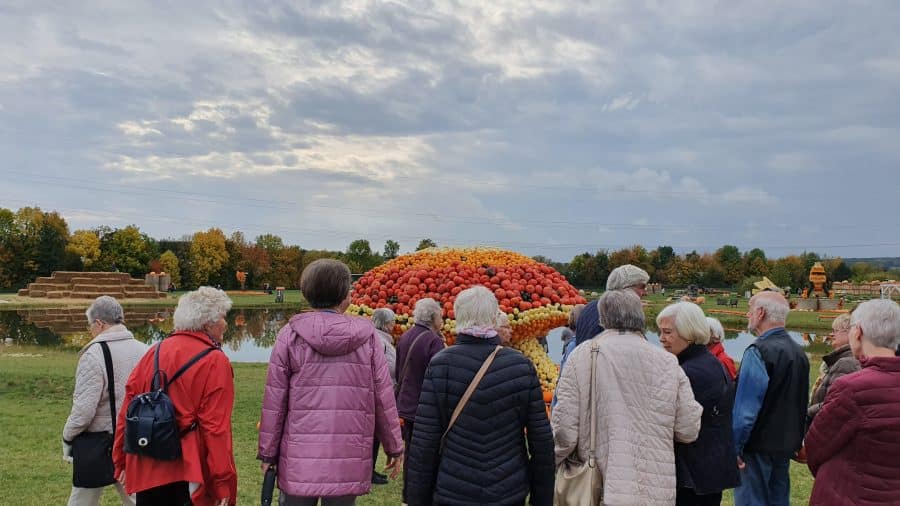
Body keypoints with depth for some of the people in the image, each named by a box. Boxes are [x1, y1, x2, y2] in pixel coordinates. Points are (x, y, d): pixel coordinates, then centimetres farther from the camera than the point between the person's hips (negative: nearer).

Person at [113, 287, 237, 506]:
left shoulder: (155, 352, 5)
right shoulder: (215, 362, -12)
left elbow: (128, 410, 7)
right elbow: (216, 428, -17)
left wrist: (121, 461, 16)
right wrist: (223, 484, -13)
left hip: (147, 469, 6)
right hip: (188, 474, -6)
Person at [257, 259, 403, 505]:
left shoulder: (291, 334, -4)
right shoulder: (367, 335, -3)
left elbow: (274, 400, -3)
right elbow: (383, 397, 0)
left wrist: (267, 451, 7)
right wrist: (394, 447, 11)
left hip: (300, 459, 0)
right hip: (350, 461, 0)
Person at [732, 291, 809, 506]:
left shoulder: (759, 352, -19)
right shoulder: (798, 352, 9)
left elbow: (745, 408, -21)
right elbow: (801, 404, 17)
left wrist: (735, 447, -14)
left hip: (758, 446, -8)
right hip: (786, 445, 9)